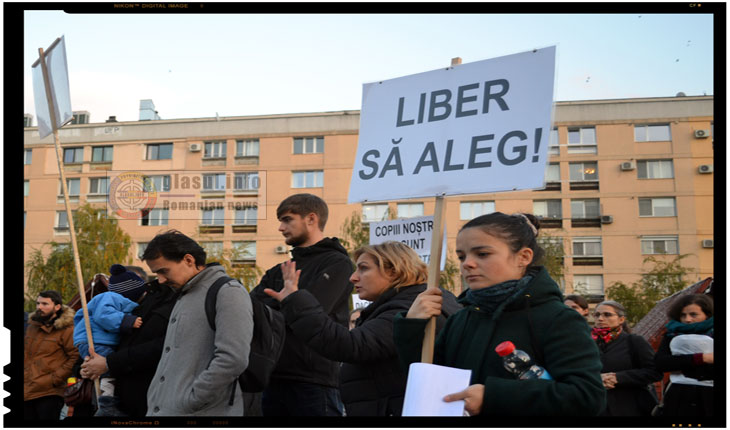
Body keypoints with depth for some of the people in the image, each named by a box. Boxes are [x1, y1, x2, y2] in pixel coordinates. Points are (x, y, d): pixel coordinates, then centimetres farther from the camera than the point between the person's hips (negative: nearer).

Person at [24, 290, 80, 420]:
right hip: (26, 393, 7)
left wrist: (55, 379, -15)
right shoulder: (32, 327, 17)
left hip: (49, 394, -7)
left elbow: (76, 357, -13)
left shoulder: (67, 330, -7)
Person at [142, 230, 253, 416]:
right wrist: (155, 404, 11)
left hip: (198, 412, -8)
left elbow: (233, 359, -22)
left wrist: (188, 403, -18)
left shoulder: (228, 292, -11)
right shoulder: (184, 297, 18)